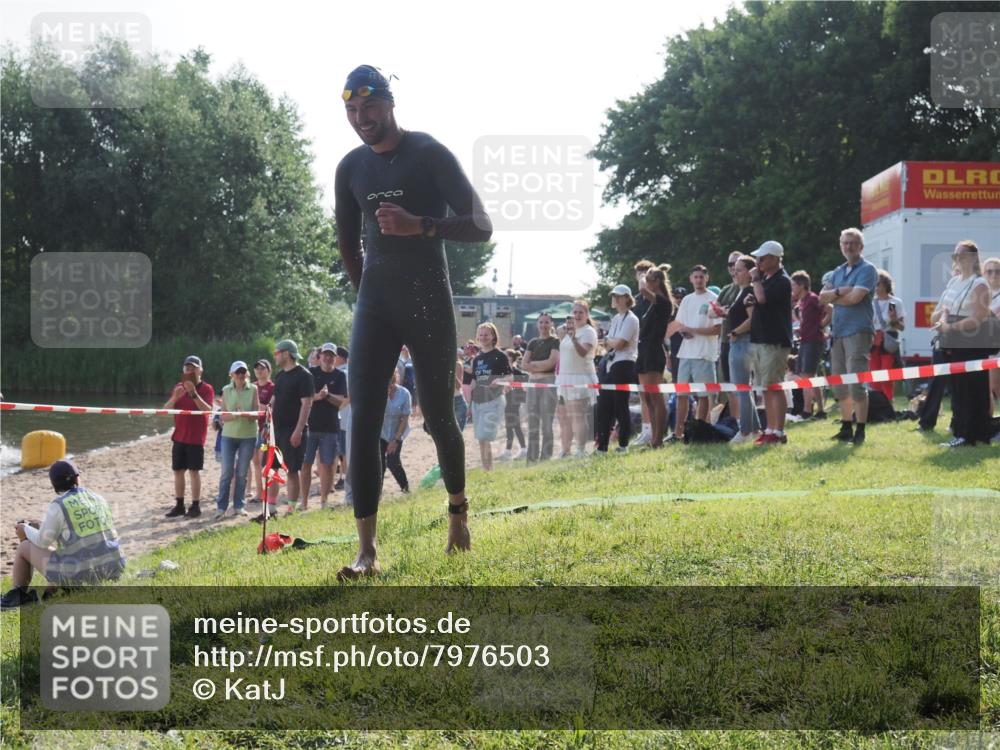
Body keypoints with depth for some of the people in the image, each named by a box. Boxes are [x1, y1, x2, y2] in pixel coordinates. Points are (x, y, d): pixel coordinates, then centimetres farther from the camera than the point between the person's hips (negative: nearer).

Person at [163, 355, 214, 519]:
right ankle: (179, 505, 11)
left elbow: (208, 410, -20)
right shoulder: (178, 387, 10)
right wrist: (175, 397, -17)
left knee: (194, 471, -3)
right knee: (178, 470, 5)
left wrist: (194, 393, -29)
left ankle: (195, 506, 2)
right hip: (179, 436, 5)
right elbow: (166, 410, 3)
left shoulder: (206, 389, -5)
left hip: (196, 437, -5)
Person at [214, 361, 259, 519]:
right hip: (229, 435, 0)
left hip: (248, 436, 0)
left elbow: (255, 415, -4)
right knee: (227, 472, -3)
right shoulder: (226, 390, 3)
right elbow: (223, 416, 1)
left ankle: (238, 505, 15)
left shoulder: (253, 389, -1)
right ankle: (221, 506, 2)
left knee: (242, 472, 5)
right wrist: (233, 416, -21)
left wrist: (245, 414, -25)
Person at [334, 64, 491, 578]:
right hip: (375, 304, 4)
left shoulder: (430, 155, -7)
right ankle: (367, 549, -13)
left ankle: (458, 507, 34)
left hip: (429, 302, -3)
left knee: (437, 416, 5)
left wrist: (419, 226, -27)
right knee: (363, 419, -10)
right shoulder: (351, 169, 7)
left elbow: (480, 227, -14)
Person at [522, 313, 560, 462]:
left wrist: (533, 364, -3)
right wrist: (542, 366, -8)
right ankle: (532, 458, 11)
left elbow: (552, 362, -11)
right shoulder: (533, 342, 14)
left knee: (547, 423, -5)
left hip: (548, 382, -5)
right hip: (532, 382, 5)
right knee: (532, 423, 6)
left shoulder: (555, 341, 1)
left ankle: (545, 458, -3)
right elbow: (523, 364, 6)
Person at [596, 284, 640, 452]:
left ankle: (623, 445, 1)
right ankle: (602, 446, 10)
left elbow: (619, 343, -16)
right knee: (603, 405, 7)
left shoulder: (630, 319, -8)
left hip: (624, 365, -9)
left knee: (620, 405, -6)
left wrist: (608, 340, 1)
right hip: (612, 365, 9)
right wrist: (610, 342, -4)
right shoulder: (616, 318, 18)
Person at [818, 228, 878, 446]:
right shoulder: (838, 272, 18)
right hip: (837, 332, 8)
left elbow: (855, 297, -17)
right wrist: (840, 291, -11)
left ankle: (860, 430, -6)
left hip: (858, 331, -8)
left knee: (856, 382, -10)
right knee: (839, 384, 10)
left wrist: (833, 297, -1)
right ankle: (846, 428, 19)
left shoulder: (867, 270, -4)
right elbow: (822, 296, 6)